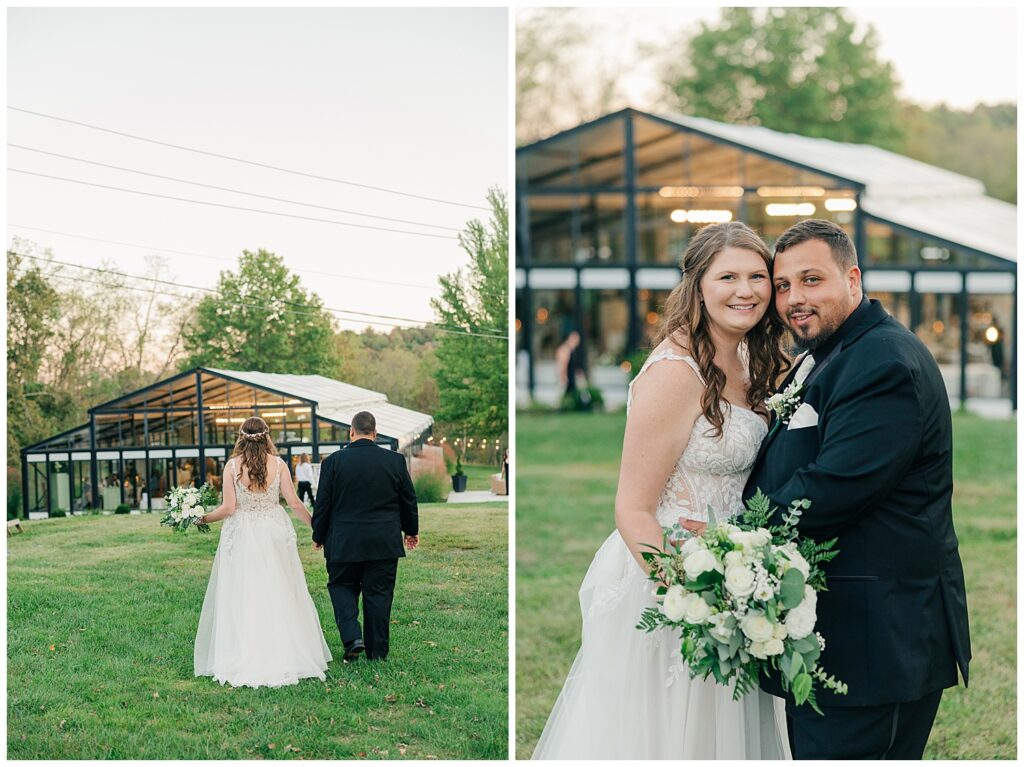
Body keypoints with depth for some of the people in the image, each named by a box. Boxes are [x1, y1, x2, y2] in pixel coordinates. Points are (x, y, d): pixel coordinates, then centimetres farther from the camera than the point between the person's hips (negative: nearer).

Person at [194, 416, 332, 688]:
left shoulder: (232, 466, -6)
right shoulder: (278, 464, -3)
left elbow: (228, 508, -8)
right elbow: (295, 503, -2)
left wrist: (203, 518, 9)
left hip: (242, 536, -1)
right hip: (274, 534, 1)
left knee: (242, 599, 5)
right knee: (279, 598, 9)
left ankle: (244, 662, 4)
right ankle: (286, 657, 11)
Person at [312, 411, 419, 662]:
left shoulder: (333, 461, -6)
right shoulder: (395, 460, -1)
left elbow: (322, 503, -2)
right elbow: (409, 500, 8)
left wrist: (319, 536, 12)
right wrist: (411, 531, 23)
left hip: (344, 543, -1)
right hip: (384, 543, 1)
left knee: (341, 586, 14)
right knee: (378, 594, 8)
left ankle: (352, 637, -4)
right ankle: (377, 652, 12)